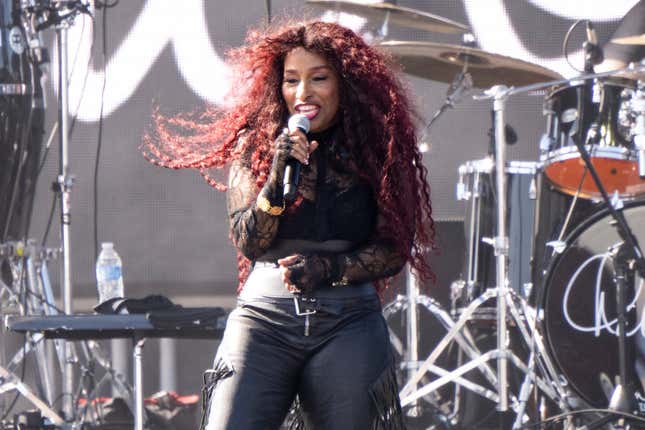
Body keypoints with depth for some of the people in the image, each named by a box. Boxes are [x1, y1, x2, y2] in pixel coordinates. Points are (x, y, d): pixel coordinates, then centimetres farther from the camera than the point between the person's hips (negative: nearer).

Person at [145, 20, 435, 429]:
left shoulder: (374, 149, 7)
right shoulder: (255, 145, 7)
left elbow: (396, 250, 6)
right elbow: (247, 242, 0)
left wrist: (328, 269, -10)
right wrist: (278, 174, -15)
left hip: (349, 323, 1)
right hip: (264, 317, -1)